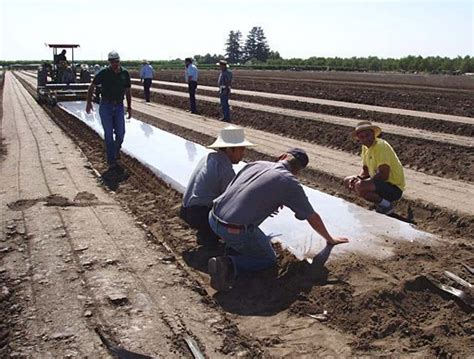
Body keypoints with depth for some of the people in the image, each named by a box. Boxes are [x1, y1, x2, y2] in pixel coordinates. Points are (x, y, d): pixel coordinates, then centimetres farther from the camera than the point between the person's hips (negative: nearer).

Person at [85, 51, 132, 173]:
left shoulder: (125, 74, 3)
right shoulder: (104, 73, -6)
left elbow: (127, 91, 12)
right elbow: (92, 86, 3)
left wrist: (129, 107, 9)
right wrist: (89, 102, -4)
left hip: (119, 106, 3)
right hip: (105, 106, -3)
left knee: (120, 133, 0)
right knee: (109, 134, -3)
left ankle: (116, 150, 33)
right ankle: (112, 163, 0)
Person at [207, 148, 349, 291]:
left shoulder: (256, 163, 11)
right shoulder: (291, 183, -3)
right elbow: (313, 218, 8)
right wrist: (330, 239, 27)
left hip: (213, 219, 7)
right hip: (237, 233, -7)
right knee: (269, 260, 18)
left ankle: (232, 246, 15)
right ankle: (229, 264, -5)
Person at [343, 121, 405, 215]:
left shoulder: (381, 146, -22)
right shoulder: (366, 147, 5)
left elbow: (383, 175, -29)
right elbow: (365, 170, 13)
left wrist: (362, 182, -20)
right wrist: (357, 178, -8)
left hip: (394, 188, -10)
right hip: (380, 182, 10)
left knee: (360, 187, -32)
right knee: (348, 181, 10)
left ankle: (386, 205, -8)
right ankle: (380, 201, 9)